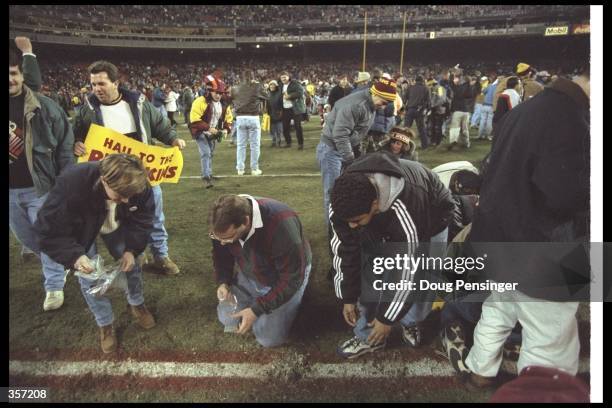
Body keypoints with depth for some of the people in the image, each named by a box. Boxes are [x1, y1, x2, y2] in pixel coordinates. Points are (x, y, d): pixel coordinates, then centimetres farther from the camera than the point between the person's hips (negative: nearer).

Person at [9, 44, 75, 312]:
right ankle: (56, 264, 45)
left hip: (40, 186, -4)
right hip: (10, 191, 4)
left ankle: (54, 286, 21)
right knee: (26, 238, 19)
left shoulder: (43, 105, -9)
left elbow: (65, 141, -5)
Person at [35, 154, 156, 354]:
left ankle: (137, 305, 36)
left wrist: (132, 249, -25)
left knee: (131, 264, 7)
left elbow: (143, 219, -16)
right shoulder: (71, 184, -43)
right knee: (89, 279, -2)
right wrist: (74, 255, -44)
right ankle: (105, 325, 20)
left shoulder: (139, 185, -34)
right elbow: (50, 229, -32)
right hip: (80, 231, -2)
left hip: (117, 226, 3)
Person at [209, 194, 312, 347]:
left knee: (268, 337, -9)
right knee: (227, 318, 2)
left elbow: (291, 279, -31)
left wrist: (257, 310, -28)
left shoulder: (281, 226, -41)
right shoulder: (226, 223, -23)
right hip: (250, 275, 5)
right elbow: (221, 253, 1)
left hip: (287, 276, -5)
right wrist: (223, 281, -14)